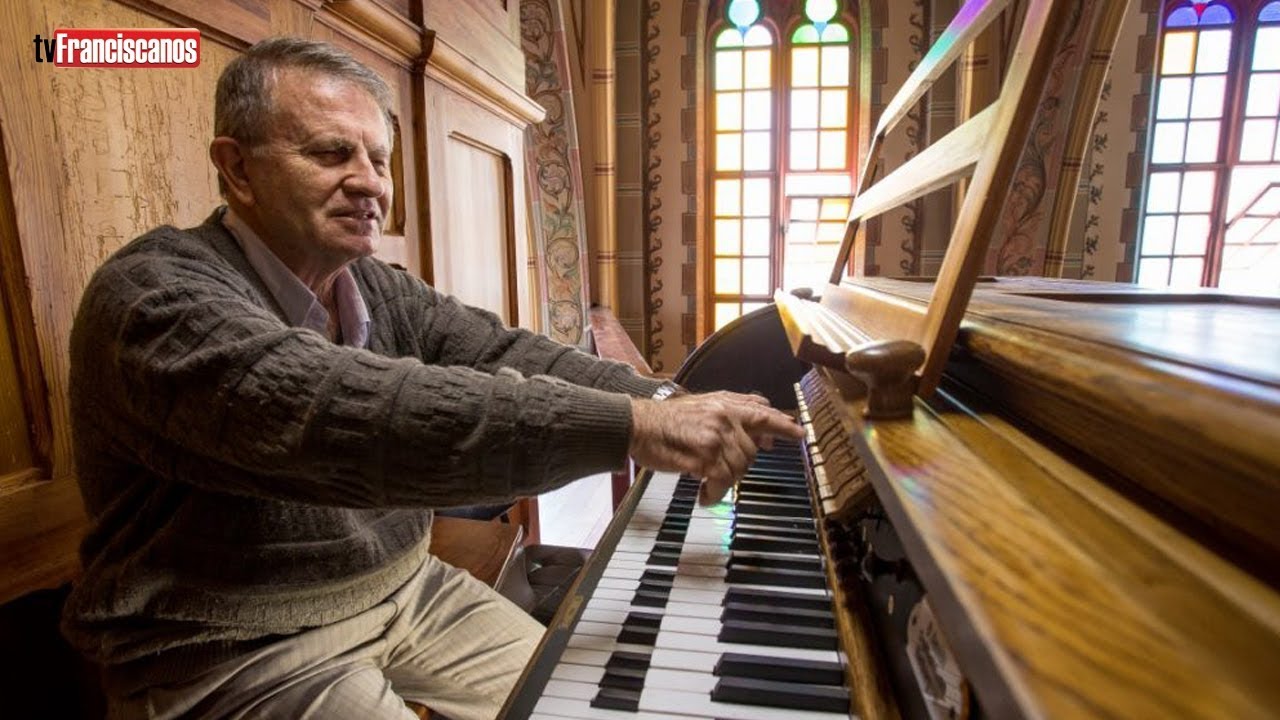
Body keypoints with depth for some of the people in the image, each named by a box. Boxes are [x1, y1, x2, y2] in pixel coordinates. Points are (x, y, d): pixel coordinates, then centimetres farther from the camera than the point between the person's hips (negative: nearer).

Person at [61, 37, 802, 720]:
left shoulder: (387, 293, 3)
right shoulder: (156, 293, -21)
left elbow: (512, 360, -8)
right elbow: (339, 413, -39)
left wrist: (663, 404, -24)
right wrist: (629, 426, -44)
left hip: (404, 591, 6)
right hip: (239, 647, -5)